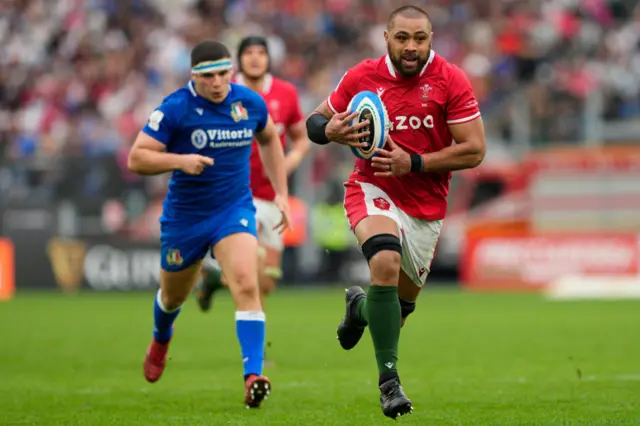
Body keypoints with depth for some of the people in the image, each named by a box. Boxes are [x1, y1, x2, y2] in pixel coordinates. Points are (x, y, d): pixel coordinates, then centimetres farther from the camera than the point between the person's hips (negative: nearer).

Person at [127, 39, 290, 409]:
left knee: (246, 284, -24)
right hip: (185, 214, 0)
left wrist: (281, 193, 11)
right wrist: (180, 160, -31)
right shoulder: (175, 108, -15)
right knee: (174, 295, 19)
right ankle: (161, 341, 56)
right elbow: (136, 158, -15)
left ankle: (253, 375, -30)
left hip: (235, 209, 0)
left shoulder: (251, 103, -4)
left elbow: (270, 139, 17)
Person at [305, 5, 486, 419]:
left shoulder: (451, 81, -9)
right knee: (386, 263, -32)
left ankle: (360, 307, 50)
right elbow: (315, 121, 8)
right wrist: (330, 130, -16)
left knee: (402, 302, 11)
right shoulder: (362, 77, -4)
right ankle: (389, 377, -24)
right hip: (373, 190, -2)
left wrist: (413, 163, -20)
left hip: (426, 207, 2)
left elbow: (474, 150, -11)